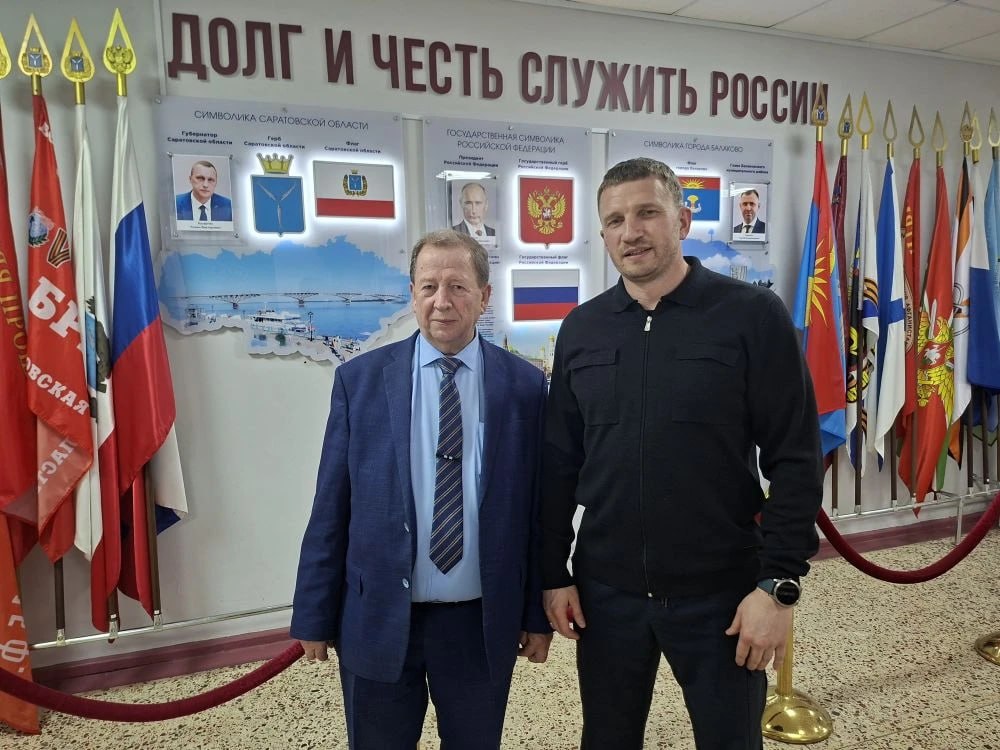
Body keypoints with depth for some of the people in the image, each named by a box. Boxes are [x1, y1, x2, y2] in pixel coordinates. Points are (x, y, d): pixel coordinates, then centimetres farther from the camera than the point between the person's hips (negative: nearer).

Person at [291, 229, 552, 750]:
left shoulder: (524, 385, -3)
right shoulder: (360, 380, -4)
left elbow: (536, 506, 0)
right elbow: (330, 507, -2)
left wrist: (538, 613, 3)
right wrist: (315, 615, 0)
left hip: (482, 621, 1)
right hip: (379, 618, 0)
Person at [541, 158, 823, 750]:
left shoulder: (754, 315, -8)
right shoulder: (581, 329, 3)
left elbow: (795, 458, -8)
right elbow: (559, 463, 6)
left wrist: (779, 582, -12)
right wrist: (554, 573, 5)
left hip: (720, 592, -3)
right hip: (606, 591, 3)